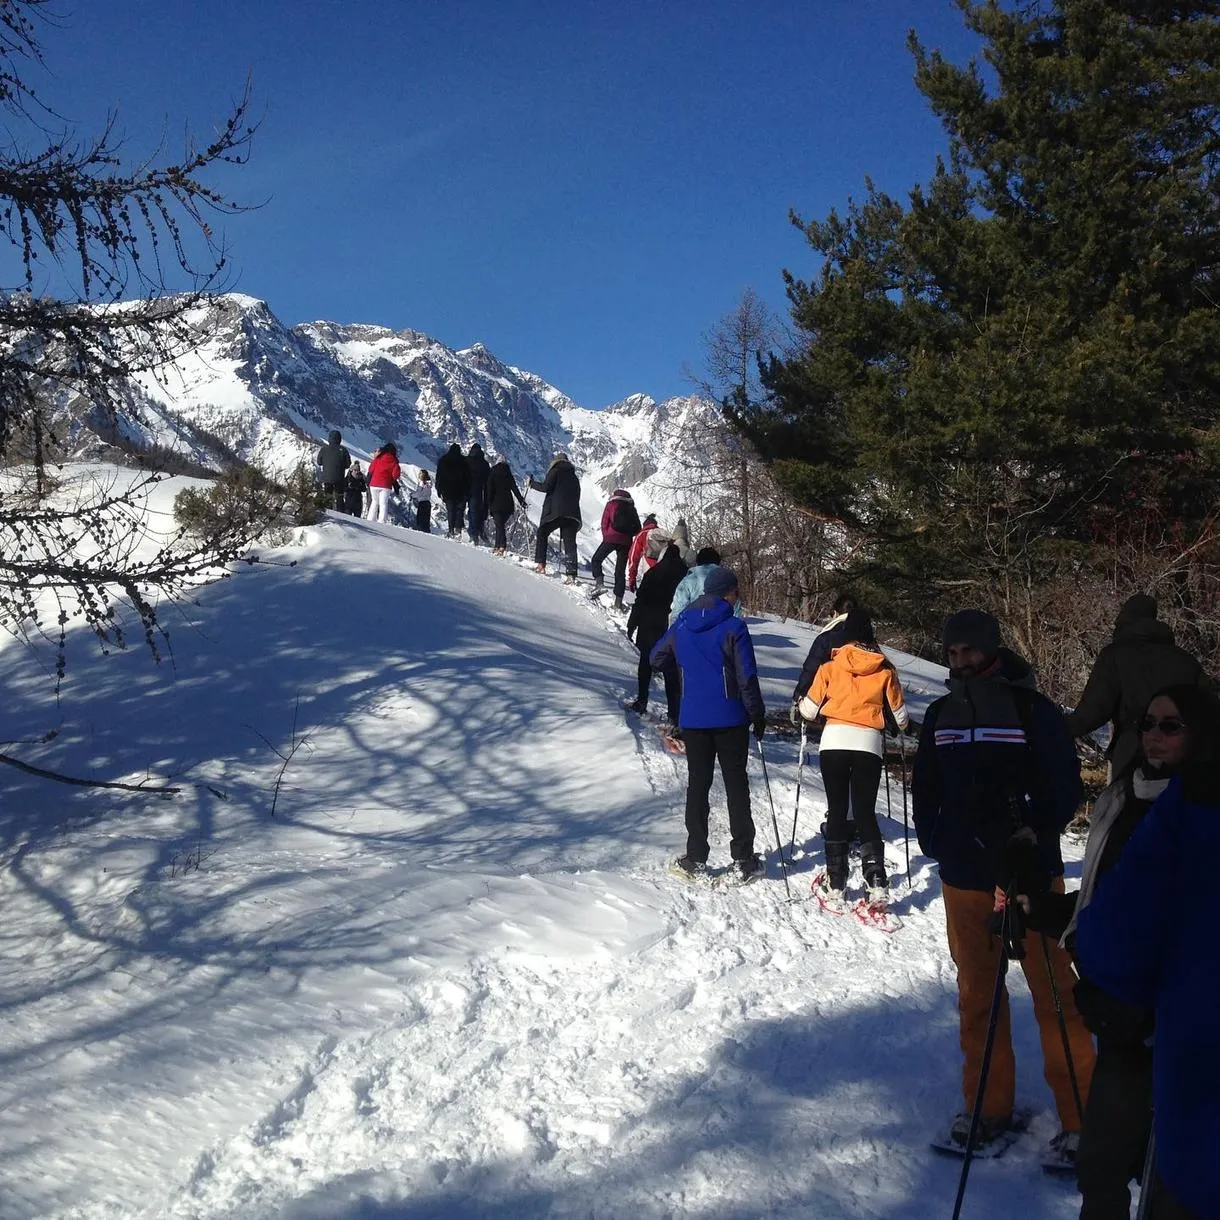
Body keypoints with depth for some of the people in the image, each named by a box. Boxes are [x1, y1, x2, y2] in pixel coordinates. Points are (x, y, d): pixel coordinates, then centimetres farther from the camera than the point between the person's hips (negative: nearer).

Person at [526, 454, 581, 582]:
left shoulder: (556, 471, 4)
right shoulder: (574, 477, 22)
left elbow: (546, 487, -8)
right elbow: (577, 496, 20)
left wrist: (532, 484, 7)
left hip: (554, 511, -4)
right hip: (572, 513, 5)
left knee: (542, 533, 15)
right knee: (570, 543, -1)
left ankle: (540, 563, 4)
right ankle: (571, 574, -14)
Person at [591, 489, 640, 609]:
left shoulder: (612, 504, 8)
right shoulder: (631, 508, 16)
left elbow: (604, 523, 2)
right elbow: (638, 529, 12)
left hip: (611, 538, -3)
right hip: (626, 542, 3)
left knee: (596, 560, 14)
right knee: (621, 571, 6)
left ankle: (599, 582, -11)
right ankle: (618, 600, 1)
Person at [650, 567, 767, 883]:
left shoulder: (682, 625, 2)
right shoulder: (734, 628, -12)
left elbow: (656, 659, 14)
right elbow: (747, 677, -13)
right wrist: (758, 714, -2)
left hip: (692, 718, 3)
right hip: (731, 719, -3)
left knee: (697, 785, 10)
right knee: (736, 786, 7)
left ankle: (695, 858, 10)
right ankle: (744, 859, 10)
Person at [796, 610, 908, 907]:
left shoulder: (831, 666, 5)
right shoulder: (885, 669, 8)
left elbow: (809, 709, 10)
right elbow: (899, 714, 16)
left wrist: (800, 704, 33)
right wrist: (904, 726, 39)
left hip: (834, 741, -1)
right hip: (869, 743, 1)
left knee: (837, 811, 8)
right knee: (865, 812, 6)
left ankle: (835, 884, 9)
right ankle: (877, 883, -7)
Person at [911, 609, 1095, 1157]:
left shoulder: (1033, 710, -6)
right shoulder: (941, 715, 8)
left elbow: (1065, 787, -6)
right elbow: (925, 789, 16)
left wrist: (1031, 834, -17)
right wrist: (935, 842, 5)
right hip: (963, 877, 5)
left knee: (1054, 993, -2)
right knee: (976, 993, 12)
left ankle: (1081, 1115, 8)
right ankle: (989, 1104, 25)